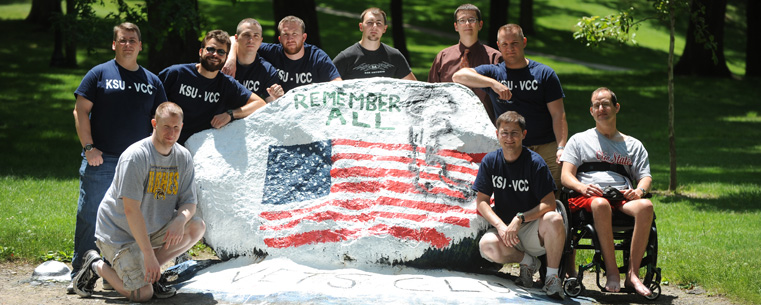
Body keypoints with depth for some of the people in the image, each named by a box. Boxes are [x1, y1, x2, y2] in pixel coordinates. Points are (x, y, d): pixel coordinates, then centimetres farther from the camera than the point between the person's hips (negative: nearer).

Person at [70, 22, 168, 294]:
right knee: (89, 218, -3)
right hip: (100, 160, -3)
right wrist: (88, 147, -9)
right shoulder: (100, 74, 4)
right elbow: (81, 111, 1)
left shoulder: (152, 81, 14)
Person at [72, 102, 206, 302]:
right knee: (143, 295, -16)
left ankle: (148, 273, 0)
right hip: (118, 232, -7)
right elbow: (131, 209, -26)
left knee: (197, 227, -13)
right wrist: (148, 254, -29)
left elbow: (189, 202, 2)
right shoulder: (136, 156, -23)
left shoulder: (183, 157, -2)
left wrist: (181, 219, -24)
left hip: (152, 229, 7)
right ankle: (96, 266, 11)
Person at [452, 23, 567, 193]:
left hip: (547, 148, 0)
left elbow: (558, 115, 3)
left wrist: (561, 147, -12)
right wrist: (493, 83, -19)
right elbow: (459, 76, -7)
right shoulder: (493, 73, 11)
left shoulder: (544, 74, 9)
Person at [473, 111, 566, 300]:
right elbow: (481, 201, -1)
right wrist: (500, 225, -18)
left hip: (533, 229, -2)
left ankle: (552, 276, -15)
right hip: (503, 226, 2)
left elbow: (549, 204, -15)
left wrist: (519, 219, -27)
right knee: (487, 245, -31)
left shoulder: (534, 162, -9)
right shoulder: (490, 162, 1)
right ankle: (527, 262, 1)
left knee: (554, 219, -36)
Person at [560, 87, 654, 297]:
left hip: (623, 197, 2)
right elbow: (566, 176, 11)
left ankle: (633, 274, -35)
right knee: (601, 205, -41)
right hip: (589, 197, -2)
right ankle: (612, 273, -37)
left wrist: (639, 191, -7)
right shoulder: (579, 140, 23)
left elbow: (645, 177, 18)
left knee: (645, 206, -35)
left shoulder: (633, 145, 29)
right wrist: (582, 187, -13)